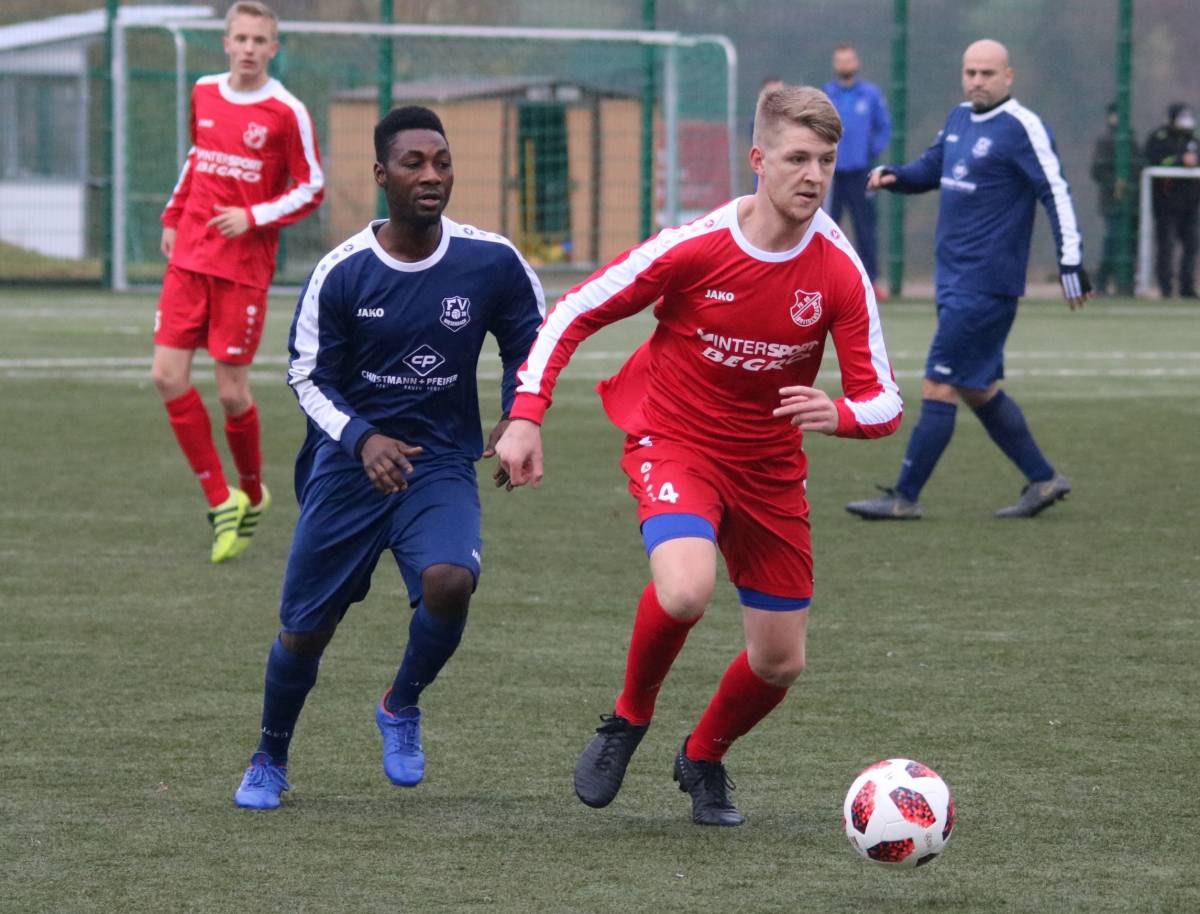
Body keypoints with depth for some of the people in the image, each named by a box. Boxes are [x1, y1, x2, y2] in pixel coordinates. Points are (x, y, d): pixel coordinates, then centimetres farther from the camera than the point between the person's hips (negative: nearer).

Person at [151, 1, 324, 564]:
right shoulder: (204, 94, 9)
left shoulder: (286, 112, -7)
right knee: (168, 376, -6)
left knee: (231, 392, -3)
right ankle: (220, 500, 4)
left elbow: (311, 189, -3)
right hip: (189, 258, 5)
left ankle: (252, 495, 23)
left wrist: (253, 217, -15)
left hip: (244, 267, -5)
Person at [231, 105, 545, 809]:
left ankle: (402, 709, 3)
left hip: (442, 462, 0)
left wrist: (517, 421, -8)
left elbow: (532, 344, 9)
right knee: (306, 629, 4)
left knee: (450, 581, -28)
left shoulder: (492, 262, -7)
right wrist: (362, 439, -18)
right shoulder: (341, 273, -10)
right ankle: (270, 761, 32)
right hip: (349, 461, 0)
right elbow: (308, 376, -1)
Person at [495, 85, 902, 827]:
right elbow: (575, 314, -7)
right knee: (686, 592, -33)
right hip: (674, 439, -4)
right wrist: (527, 416, -15)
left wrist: (839, 414, -34)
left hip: (770, 466, 4)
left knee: (780, 662, 5)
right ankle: (629, 720, -2)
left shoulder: (840, 274, -13)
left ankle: (704, 759, 38)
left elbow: (883, 403, -10)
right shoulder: (694, 248, -19)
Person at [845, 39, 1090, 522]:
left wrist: (1071, 263, -17)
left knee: (939, 387, -8)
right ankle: (1043, 480, 24)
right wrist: (892, 175, 4)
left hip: (986, 283, -9)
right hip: (954, 278, 9)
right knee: (978, 390, 13)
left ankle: (904, 497, -5)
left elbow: (1056, 193, -14)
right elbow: (930, 169, 26)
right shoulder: (959, 119, 13)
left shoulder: (1022, 128, -12)